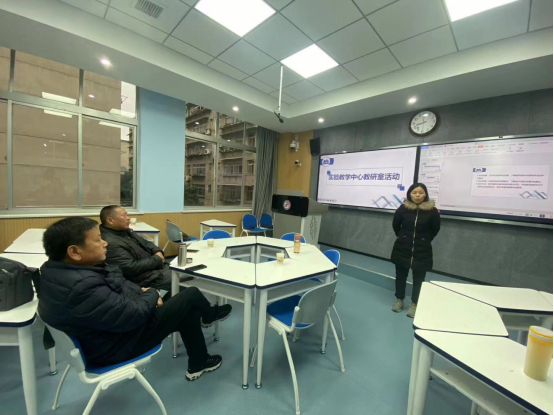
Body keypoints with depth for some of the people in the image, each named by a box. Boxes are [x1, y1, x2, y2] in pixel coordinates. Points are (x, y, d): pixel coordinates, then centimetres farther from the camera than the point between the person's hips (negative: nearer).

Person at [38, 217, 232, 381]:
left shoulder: (56, 269, -4)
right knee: (191, 297, -3)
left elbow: (116, 283, 8)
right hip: (117, 345, -9)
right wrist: (151, 294, -10)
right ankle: (208, 316, 27)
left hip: (105, 329, 9)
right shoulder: (83, 288, -38)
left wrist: (141, 291, -4)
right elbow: (134, 314, -30)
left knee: (186, 311, 16)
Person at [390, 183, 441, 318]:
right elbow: (395, 225, 6)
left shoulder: (432, 211, -11)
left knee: (419, 278, 9)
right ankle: (399, 300, 31)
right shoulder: (403, 208, -10)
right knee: (401, 275, 13)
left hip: (422, 251, 0)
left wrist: (425, 240, 9)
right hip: (402, 248, 1)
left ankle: (414, 304, 27)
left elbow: (435, 229, 4)